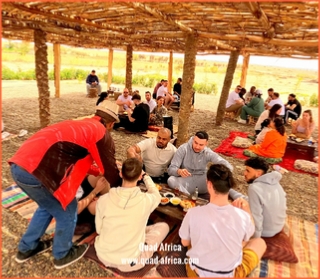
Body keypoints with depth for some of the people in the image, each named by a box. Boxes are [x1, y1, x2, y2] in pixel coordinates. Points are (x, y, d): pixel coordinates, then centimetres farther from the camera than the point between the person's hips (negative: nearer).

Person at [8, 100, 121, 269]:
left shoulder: (80, 124, 23)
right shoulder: (101, 134, -3)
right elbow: (110, 172, 4)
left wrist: (95, 170, 47)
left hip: (19, 164, 9)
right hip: (35, 170, -9)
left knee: (48, 206, 30)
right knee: (66, 212, 13)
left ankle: (27, 248, 47)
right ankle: (62, 255, 35)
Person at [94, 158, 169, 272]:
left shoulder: (103, 199, -19)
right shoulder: (146, 200, -23)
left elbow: (99, 230, -3)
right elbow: (157, 195, 3)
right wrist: (145, 176, 15)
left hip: (104, 256, 4)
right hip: (130, 262, -4)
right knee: (163, 226, 14)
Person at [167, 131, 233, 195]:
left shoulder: (208, 153, -6)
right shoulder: (183, 149, -12)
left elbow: (227, 165, -12)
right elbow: (171, 169, -16)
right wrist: (179, 171, -40)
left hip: (201, 182, 1)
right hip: (185, 181, -1)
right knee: (171, 180, -33)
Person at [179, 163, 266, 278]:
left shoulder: (193, 213, -25)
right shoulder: (242, 216, -24)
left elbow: (185, 242, -5)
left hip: (196, 273, 2)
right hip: (230, 275, -1)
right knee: (259, 242, 20)